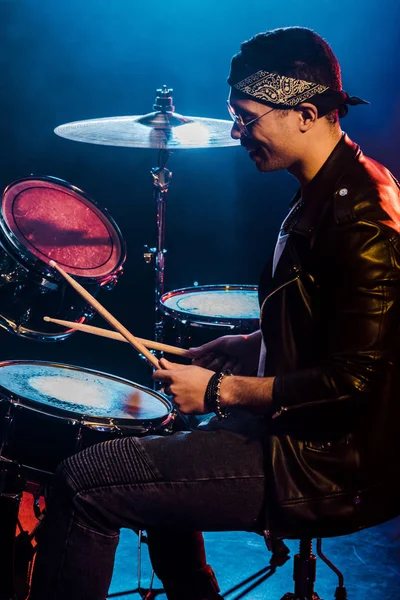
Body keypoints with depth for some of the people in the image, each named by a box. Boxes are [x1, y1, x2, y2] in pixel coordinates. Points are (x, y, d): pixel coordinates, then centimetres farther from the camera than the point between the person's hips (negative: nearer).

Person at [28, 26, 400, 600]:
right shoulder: (326, 193, 10)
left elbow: (353, 382, -25)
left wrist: (222, 391, -18)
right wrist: (238, 348, 10)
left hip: (328, 467, -10)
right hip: (297, 431, 10)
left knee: (84, 483, -13)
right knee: (158, 458, 29)